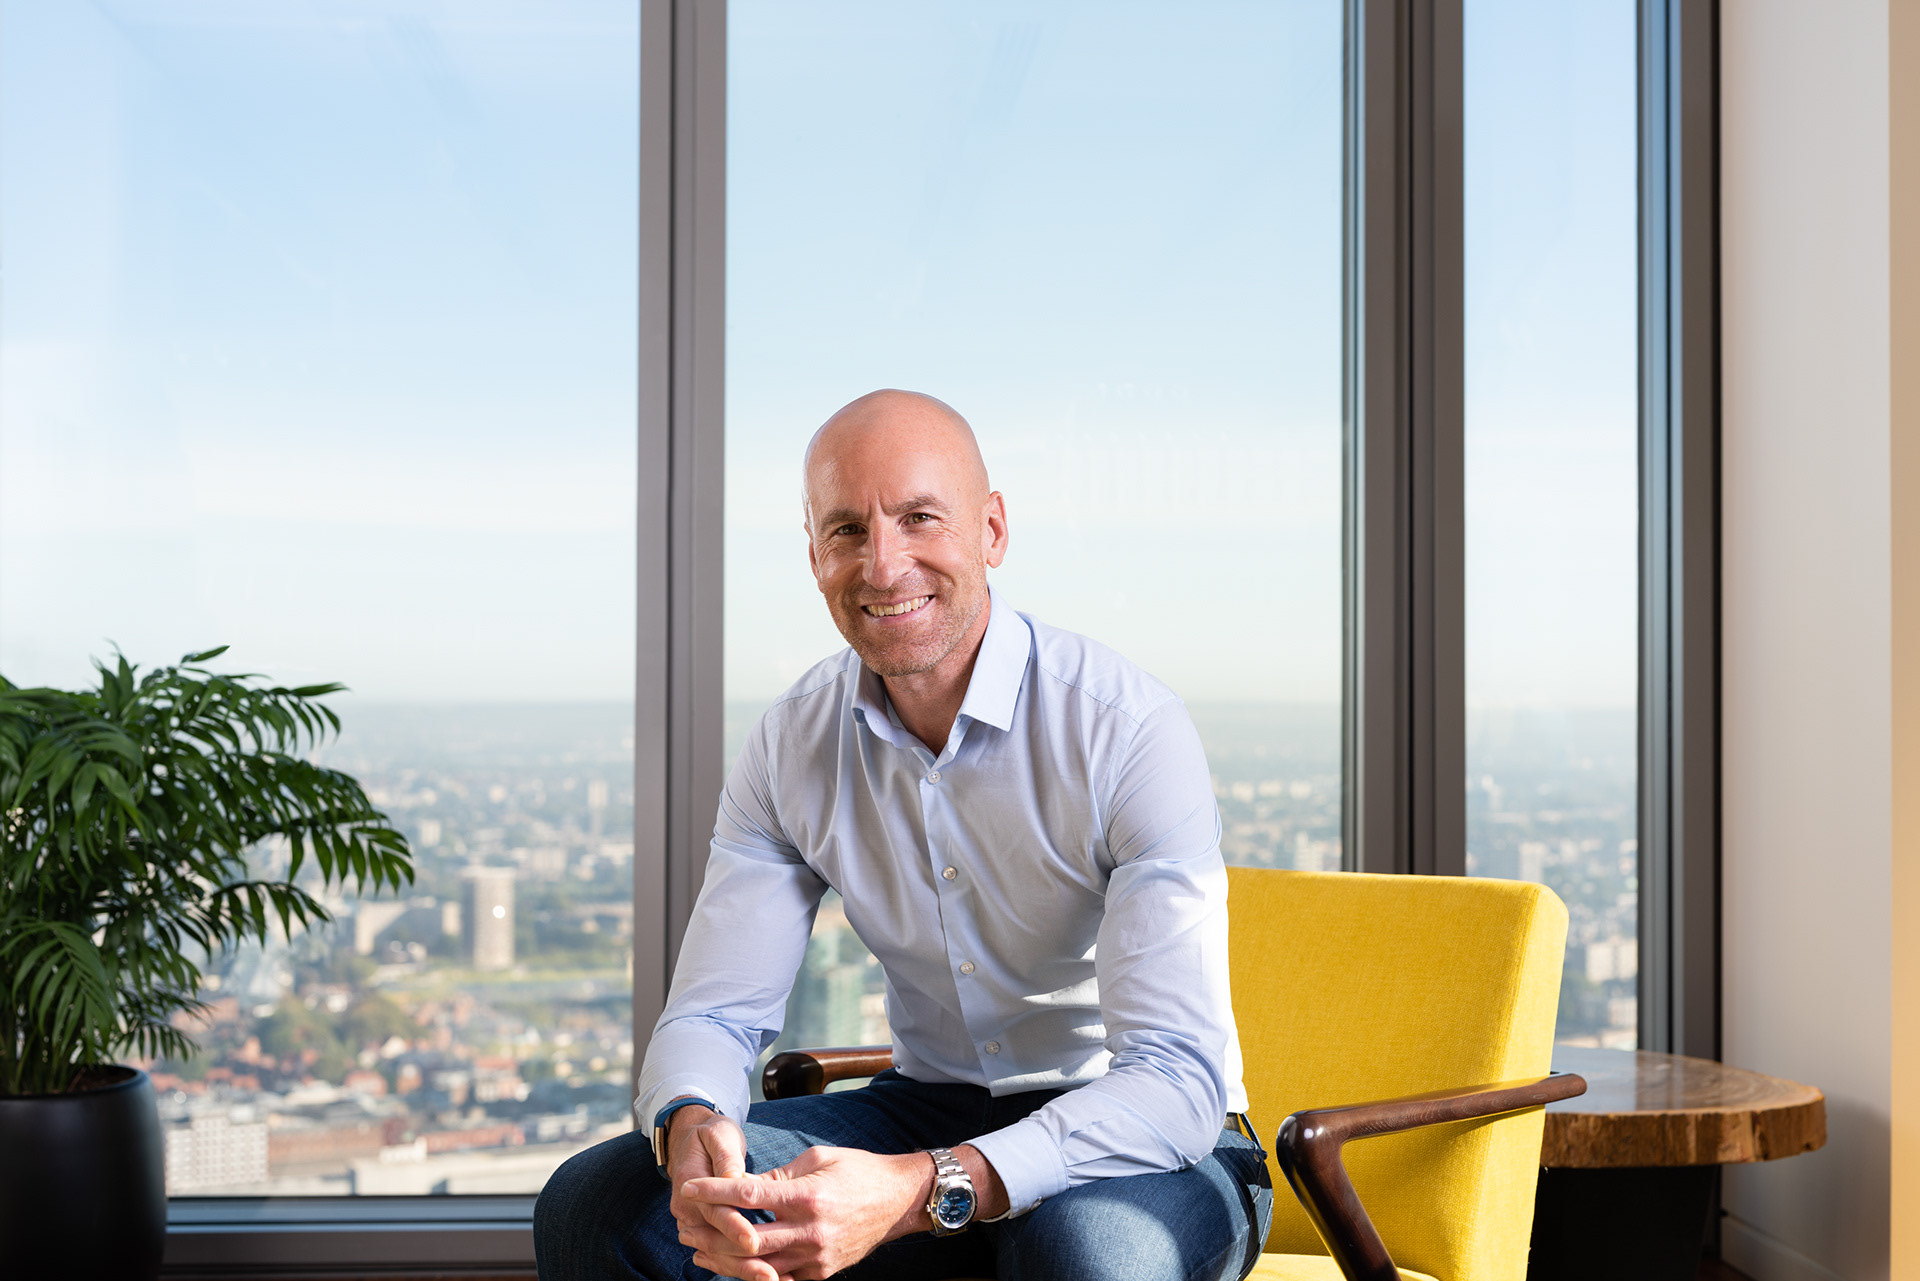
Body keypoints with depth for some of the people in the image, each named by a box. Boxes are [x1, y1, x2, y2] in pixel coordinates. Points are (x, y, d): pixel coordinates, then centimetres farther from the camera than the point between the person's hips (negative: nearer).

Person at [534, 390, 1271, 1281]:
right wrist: (690, 1127, -28)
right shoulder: (791, 745, -3)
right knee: (592, 1207, -15)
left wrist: (919, 1192, -41)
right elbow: (714, 1012, -2)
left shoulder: (1131, 730, -21)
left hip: (1151, 1143, -4)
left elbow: (1180, 1079, -27)